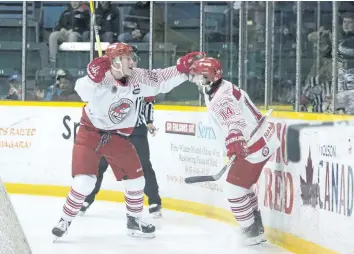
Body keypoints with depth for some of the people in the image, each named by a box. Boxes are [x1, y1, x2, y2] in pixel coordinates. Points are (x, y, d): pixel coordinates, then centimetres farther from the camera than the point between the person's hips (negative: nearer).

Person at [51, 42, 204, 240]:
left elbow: (161, 80, 1)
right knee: (85, 182, -14)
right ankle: (65, 221, 3)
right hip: (91, 133, -5)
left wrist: (183, 68, -12)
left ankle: (134, 220, 27)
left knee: (136, 179, 7)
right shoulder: (102, 77, -26)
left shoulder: (137, 78, -9)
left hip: (118, 136, 5)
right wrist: (93, 78, -64)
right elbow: (83, 91, -44)